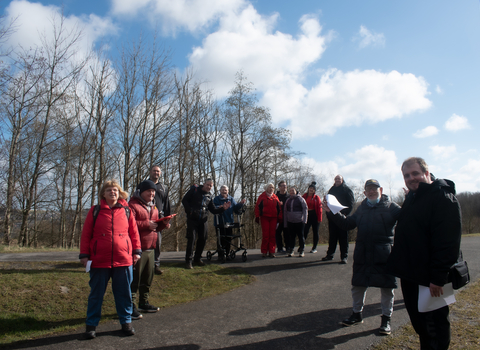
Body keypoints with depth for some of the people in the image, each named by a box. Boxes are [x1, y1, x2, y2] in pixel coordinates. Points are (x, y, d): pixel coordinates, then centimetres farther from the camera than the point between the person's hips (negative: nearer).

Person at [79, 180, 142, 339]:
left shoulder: (126, 211, 5)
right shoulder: (95, 211, 2)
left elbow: (134, 232, 8)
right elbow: (86, 234, 3)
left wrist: (136, 251, 5)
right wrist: (84, 255, 0)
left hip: (123, 260, 1)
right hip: (99, 261, 0)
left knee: (124, 293, 10)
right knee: (96, 294, 11)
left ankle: (126, 322, 24)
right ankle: (91, 325, 25)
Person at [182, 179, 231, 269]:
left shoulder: (209, 196, 13)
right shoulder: (194, 190, 0)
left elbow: (213, 210, 12)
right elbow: (184, 200, -1)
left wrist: (222, 208, -4)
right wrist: (189, 211, -13)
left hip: (203, 221, 5)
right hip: (192, 219, -5)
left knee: (203, 239, 6)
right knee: (191, 239, -7)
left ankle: (197, 259, 22)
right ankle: (188, 261, 2)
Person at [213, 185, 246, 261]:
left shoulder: (231, 199, 10)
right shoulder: (216, 199, 0)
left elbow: (236, 209, 3)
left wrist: (240, 204, -12)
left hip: (229, 223, 3)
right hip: (220, 223, -3)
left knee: (228, 239, 5)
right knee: (221, 239, -2)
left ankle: (227, 254, 16)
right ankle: (220, 255, 7)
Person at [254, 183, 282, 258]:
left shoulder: (275, 197, 14)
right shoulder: (262, 197, 6)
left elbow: (279, 208, 16)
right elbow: (257, 207, 2)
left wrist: (279, 217, 9)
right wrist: (257, 217, -5)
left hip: (273, 218, 3)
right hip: (264, 218, -3)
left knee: (272, 235, 1)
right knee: (265, 235, -4)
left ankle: (271, 252, 6)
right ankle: (264, 252, 2)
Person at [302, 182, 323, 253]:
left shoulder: (316, 197, -2)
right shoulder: (304, 196, 5)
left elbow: (319, 208, -5)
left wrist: (319, 219, -10)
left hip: (314, 216, -2)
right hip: (307, 215, 2)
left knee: (315, 232, 5)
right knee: (305, 231, -3)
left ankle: (314, 248, 13)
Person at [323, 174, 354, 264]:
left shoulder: (347, 190, 2)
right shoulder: (332, 189, 15)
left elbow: (350, 204, -4)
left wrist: (345, 213, -16)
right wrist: (328, 213, 6)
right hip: (332, 217, 4)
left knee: (343, 237, -1)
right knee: (332, 236, 10)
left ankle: (344, 256, 4)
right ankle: (330, 254, 17)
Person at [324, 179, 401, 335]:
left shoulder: (391, 207, 0)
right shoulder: (362, 208, 14)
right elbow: (347, 224, 16)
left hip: (384, 253, -4)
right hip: (363, 253, 4)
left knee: (386, 287, 7)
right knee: (358, 284, 13)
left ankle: (386, 319, 23)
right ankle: (357, 314, 31)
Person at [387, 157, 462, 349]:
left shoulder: (443, 197, -17)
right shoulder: (412, 197, 12)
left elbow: (448, 241, -24)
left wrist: (438, 277, -26)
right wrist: (401, 268, 17)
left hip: (429, 279, -9)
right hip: (411, 276, 9)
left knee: (434, 327, 5)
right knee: (420, 324, 21)